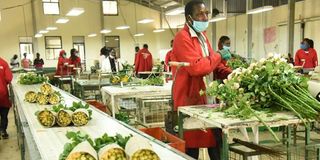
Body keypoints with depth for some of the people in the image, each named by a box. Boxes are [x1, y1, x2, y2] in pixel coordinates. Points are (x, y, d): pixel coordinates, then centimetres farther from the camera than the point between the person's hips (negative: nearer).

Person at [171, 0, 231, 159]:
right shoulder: (183, 37, -16)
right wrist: (218, 56, -12)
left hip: (207, 95, 9)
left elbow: (212, 63, 17)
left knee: (215, 139, 13)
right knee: (192, 143, 3)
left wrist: (230, 74, 2)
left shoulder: (202, 36, 15)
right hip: (190, 97, -9)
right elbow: (196, 67, -26)